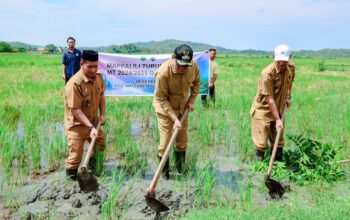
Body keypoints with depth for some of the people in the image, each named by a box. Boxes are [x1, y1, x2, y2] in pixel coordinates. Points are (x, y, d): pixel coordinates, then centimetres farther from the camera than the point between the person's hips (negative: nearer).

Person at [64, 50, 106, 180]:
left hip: (93, 121, 7)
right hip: (76, 124, -7)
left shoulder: (98, 77, -6)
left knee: (100, 145, 24)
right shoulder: (74, 83, -29)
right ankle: (72, 177, 25)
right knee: (76, 155, 0)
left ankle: (91, 160, 51)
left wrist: (102, 114, 2)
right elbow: (75, 110, -27)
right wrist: (91, 127, -32)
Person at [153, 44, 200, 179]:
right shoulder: (163, 72, -33)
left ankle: (180, 167, 37)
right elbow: (161, 99, -24)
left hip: (182, 107, 5)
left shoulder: (193, 66, -19)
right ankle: (164, 171, 20)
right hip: (165, 108, -5)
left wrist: (192, 100, -5)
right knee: (165, 142, -2)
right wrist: (174, 118, -26)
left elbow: (196, 82, 4)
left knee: (182, 140, 15)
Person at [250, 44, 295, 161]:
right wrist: (277, 119, -25)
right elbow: (269, 99, -25)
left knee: (279, 142, 15)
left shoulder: (291, 68, -5)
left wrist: (288, 96, 8)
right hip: (263, 110, -6)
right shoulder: (267, 73, -26)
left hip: (278, 109, 6)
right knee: (261, 143, -2)